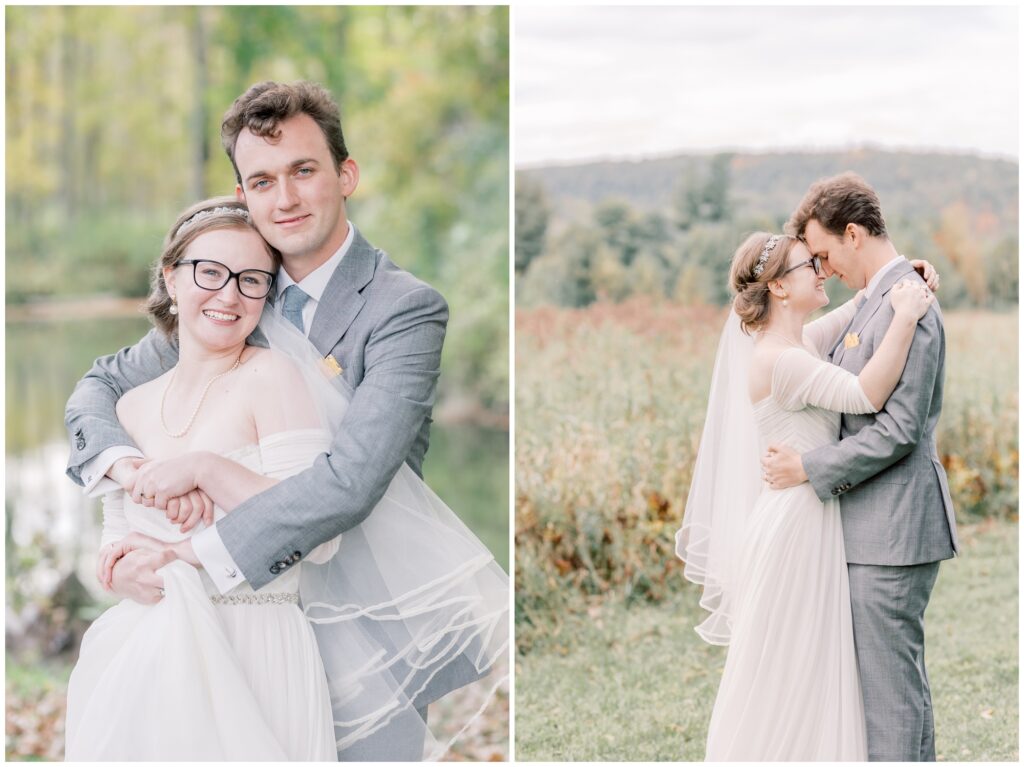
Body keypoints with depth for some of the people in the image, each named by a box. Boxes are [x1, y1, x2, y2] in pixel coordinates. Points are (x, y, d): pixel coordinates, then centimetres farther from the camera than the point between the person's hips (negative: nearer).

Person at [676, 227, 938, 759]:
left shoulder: (803, 341, 8)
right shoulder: (779, 360, -20)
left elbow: (863, 304, 23)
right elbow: (867, 395, -30)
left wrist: (901, 277, 5)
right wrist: (905, 317, -27)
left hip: (813, 520, 10)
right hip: (794, 526, -10)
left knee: (811, 666, 17)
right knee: (785, 671, 2)